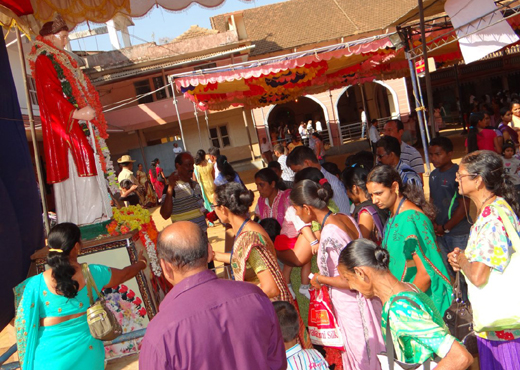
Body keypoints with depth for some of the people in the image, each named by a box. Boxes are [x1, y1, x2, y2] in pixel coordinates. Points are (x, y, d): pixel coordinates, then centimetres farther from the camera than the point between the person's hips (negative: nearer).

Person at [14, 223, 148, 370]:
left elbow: (22, 325, -10)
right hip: (86, 350, 2)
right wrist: (141, 263, 26)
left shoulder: (35, 285, -19)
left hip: (51, 357, -1)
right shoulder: (92, 273, -14)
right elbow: (124, 274, 5)